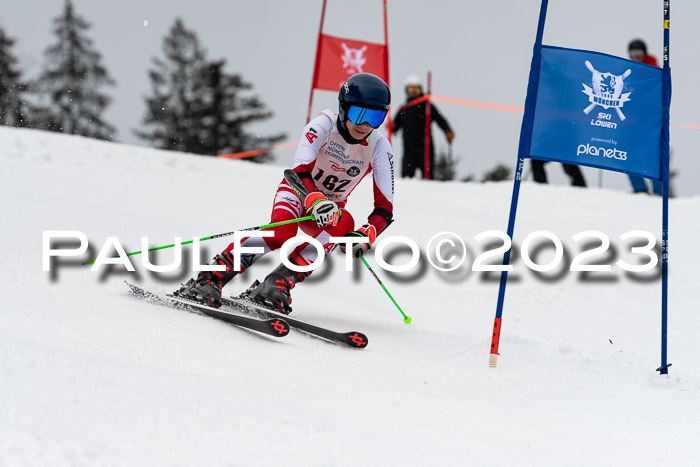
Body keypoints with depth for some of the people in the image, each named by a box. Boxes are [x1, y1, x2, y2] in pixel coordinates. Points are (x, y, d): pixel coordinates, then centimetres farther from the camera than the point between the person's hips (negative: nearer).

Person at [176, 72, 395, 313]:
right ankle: (210, 279, -33)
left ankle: (279, 283, -30)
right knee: (281, 232, -35)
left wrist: (366, 235, -40)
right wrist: (316, 201, -55)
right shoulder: (324, 125, -23)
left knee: (345, 224, -32)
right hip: (298, 191, -3)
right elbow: (300, 171, -35)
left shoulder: (380, 147, -17)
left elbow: (385, 207, -20)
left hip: (330, 207, 3)